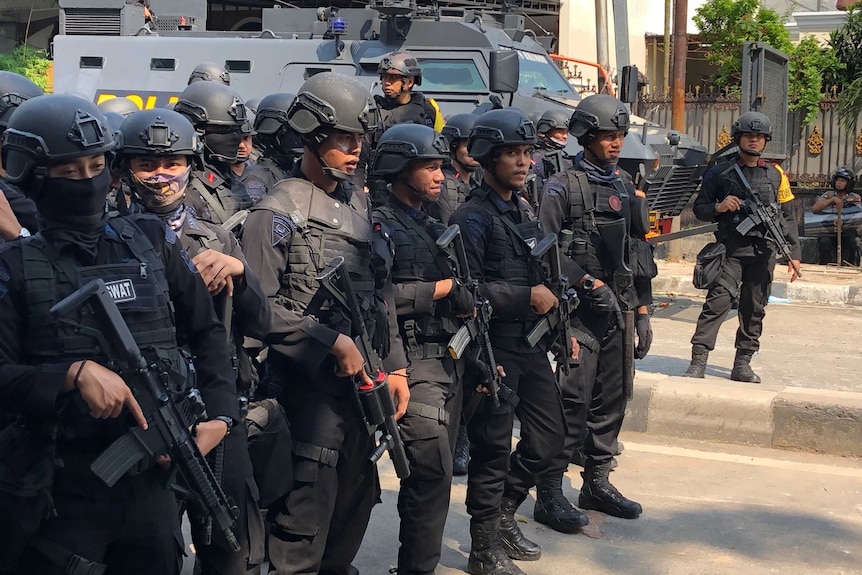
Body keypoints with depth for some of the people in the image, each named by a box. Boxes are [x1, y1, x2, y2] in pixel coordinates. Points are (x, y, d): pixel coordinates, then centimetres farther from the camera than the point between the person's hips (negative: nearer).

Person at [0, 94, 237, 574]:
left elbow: (208, 332, 11)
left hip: (156, 476, 3)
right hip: (66, 486, -3)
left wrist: (221, 415, 0)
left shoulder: (153, 241, 7)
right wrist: (75, 372, -22)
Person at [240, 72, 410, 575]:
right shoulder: (278, 211, -9)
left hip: (364, 382, 8)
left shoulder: (360, 205, 14)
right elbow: (261, 305, -17)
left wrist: (396, 367, 12)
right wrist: (333, 343, -18)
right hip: (310, 385, -7)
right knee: (306, 513, -4)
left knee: (356, 502, 17)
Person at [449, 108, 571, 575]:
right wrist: (527, 299, -18)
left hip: (531, 344, 8)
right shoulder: (472, 218, -12)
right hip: (494, 348, -8)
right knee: (493, 449, 1)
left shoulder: (525, 212, 14)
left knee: (548, 434, 15)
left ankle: (503, 513, 34)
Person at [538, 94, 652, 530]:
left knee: (612, 399, 11)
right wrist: (588, 283, -16)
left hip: (620, 309, 7)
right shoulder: (563, 187, -5)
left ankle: (597, 482, 23)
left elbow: (639, 252, 18)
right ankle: (549, 494, -4)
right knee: (572, 402, -9)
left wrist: (642, 310, 14)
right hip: (580, 311, -7)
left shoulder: (625, 187, 15)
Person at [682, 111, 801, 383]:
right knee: (717, 303, -13)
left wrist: (793, 253, 7)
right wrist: (719, 208, -13)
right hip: (730, 250, -3)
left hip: (763, 253, 3)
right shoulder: (720, 173, 5)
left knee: (754, 310, 6)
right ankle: (697, 363, -15)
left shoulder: (775, 175, 12)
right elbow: (699, 209, 9)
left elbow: (788, 217, 13)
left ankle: (742, 364, 15)